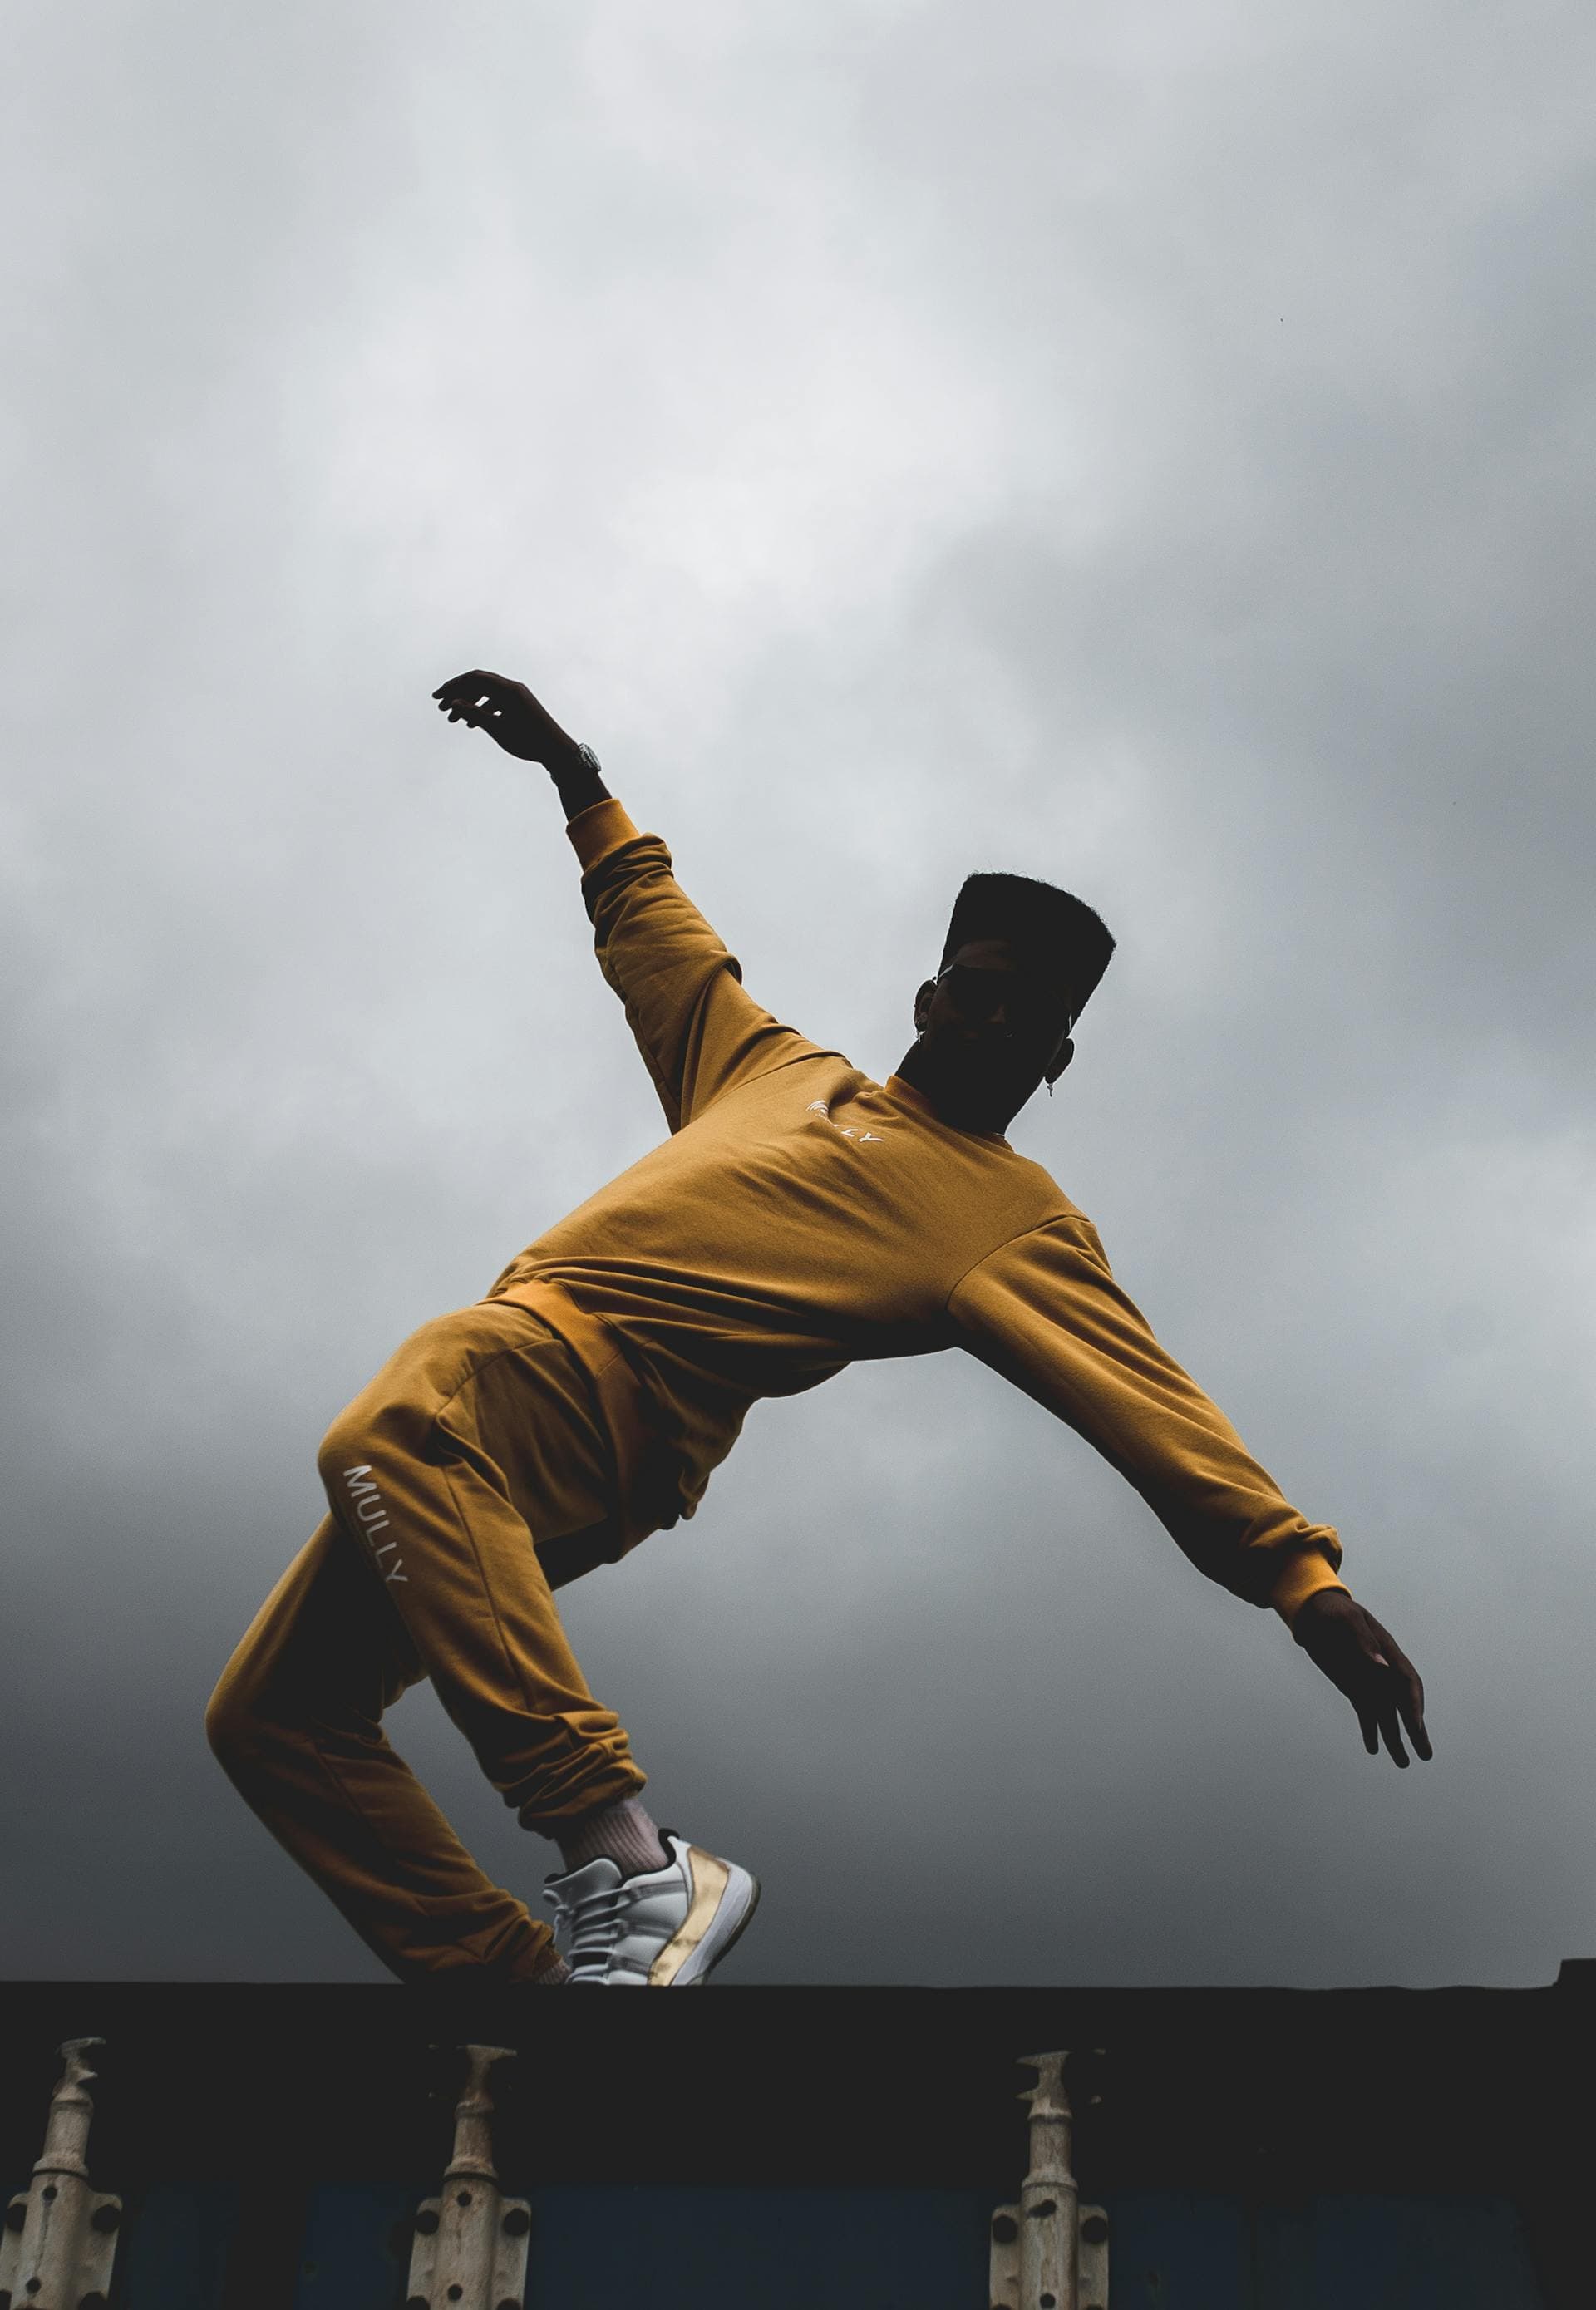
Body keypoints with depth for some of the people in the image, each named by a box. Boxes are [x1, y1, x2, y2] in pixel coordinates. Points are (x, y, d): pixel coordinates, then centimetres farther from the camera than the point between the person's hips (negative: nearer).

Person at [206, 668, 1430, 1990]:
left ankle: (628, 1860, -43)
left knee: (391, 1430, -41)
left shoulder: (1019, 1225, 9)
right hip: (508, 1367, 8)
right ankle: (511, 1976, 2)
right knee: (276, 1721, 3)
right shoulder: (776, 1071, 28)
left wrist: (1306, 1583, -12)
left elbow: (1148, 1405, -2)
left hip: (604, 1393, -7)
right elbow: (652, 928, 42)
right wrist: (575, 774, 43)